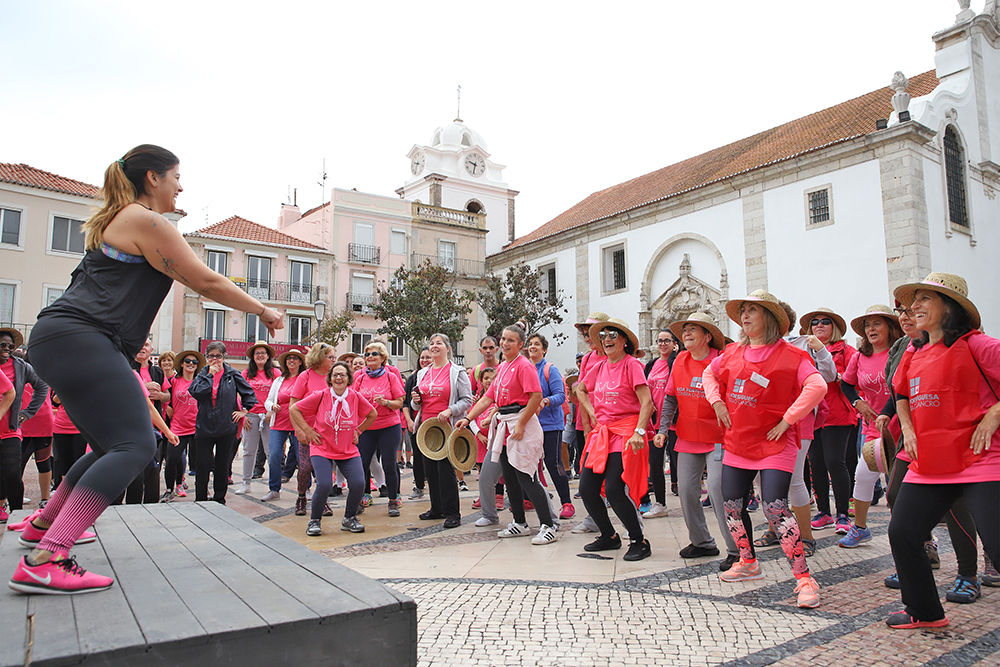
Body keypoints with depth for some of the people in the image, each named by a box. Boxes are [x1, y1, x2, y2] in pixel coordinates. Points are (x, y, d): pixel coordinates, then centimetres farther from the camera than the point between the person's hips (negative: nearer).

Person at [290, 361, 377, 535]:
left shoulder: (356, 397, -2)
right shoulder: (320, 396, -8)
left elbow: (373, 414, 15)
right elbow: (293, 409, 1)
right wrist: (308, 430, -3)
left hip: (349, 451, 2)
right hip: (322, 449, -2)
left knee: (358, 483, -15)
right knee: (324, 485, -21)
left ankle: (349, 519, 13)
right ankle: (314, 521, 7)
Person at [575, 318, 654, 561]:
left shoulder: (632, 365, -6)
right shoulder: (599, 367, 12)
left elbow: (646, 401, -14)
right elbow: (580, 389, 30)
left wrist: (639, 432, -24)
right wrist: (591, 413, 17)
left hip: (624, 432, -7)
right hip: (600, 432, 7)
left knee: (613, 490, -16)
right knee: (586, 489, 1)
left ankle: (639, 542, 4)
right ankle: (609, 536, 23)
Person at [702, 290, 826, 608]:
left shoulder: (791, 355, -10)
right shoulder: (732, 353, 8)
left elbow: (817, 387, -21)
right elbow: (709, 374, 24)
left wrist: (787, 420, -21)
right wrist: (717, 402, 8)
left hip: (774, 445, -6)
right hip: (737, 444, 7)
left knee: (775, 508, -17)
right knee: (732, 505, 12)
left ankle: (804, 578, -3)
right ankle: (748, 563, 33)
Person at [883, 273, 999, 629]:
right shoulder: (913, 353, 12)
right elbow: (901, 393, 25)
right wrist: (907, 428, 11)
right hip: (928, 463, 7)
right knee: (901, 532, 7)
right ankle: (925, 612, 26)